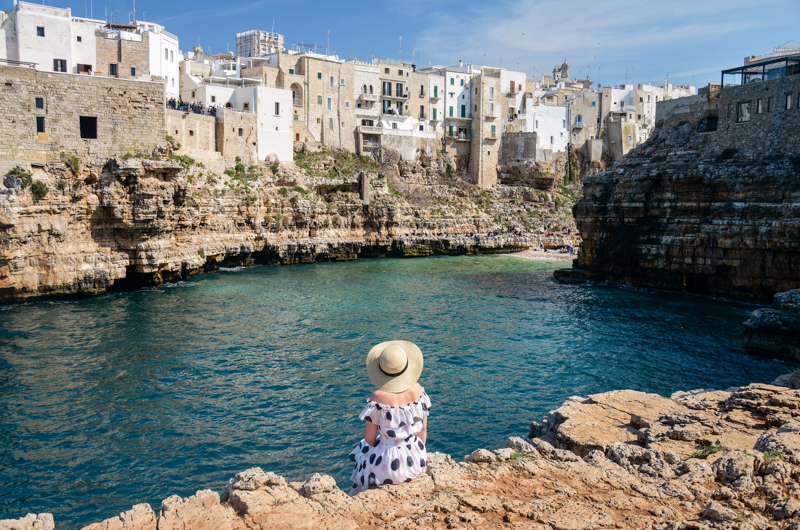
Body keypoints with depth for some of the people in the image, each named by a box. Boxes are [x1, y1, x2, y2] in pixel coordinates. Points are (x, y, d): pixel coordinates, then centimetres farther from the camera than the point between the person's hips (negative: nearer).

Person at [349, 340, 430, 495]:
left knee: (362, 448, 28)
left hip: (389, 464, -4)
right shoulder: (418, 390, -10)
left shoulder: (378, 398, -22)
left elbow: (370, 439, -11)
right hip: (416, 461, 4)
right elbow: (423, 429, 0)